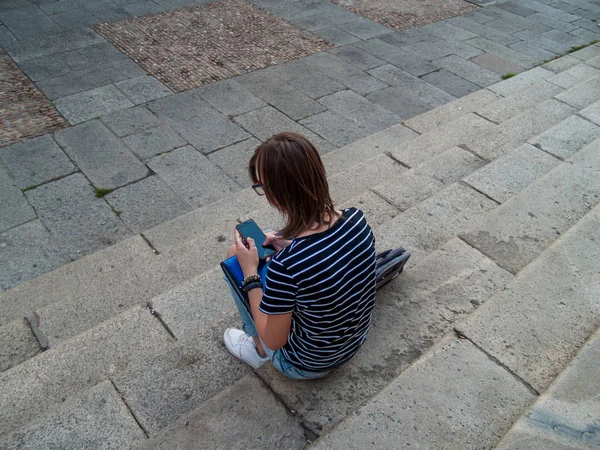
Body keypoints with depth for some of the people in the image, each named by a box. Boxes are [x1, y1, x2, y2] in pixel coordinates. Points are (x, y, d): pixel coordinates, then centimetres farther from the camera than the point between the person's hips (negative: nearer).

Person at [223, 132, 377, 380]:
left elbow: (273, 340, -20)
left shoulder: (285, 266, -37)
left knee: (235, 256, 3)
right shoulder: (357, 219, -19)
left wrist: (250, 273, -15)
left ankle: (259, 350, 21)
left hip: (307, 364, -5)